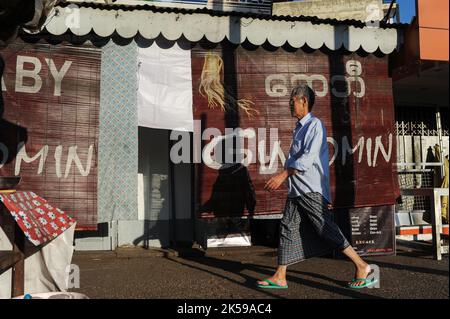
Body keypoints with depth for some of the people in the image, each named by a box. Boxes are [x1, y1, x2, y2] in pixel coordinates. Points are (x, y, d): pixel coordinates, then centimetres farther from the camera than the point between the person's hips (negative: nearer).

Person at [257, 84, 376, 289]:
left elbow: (308, 157, -20)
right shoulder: (299, 128, 20)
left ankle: (361, 266, 5)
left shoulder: (315, 125, -9)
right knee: (288, 227, 6)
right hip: (296, 189, 9)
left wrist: (282, 176, -25)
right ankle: (280, 277, 11)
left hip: (311, 189, -9)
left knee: (325, 229, -7)